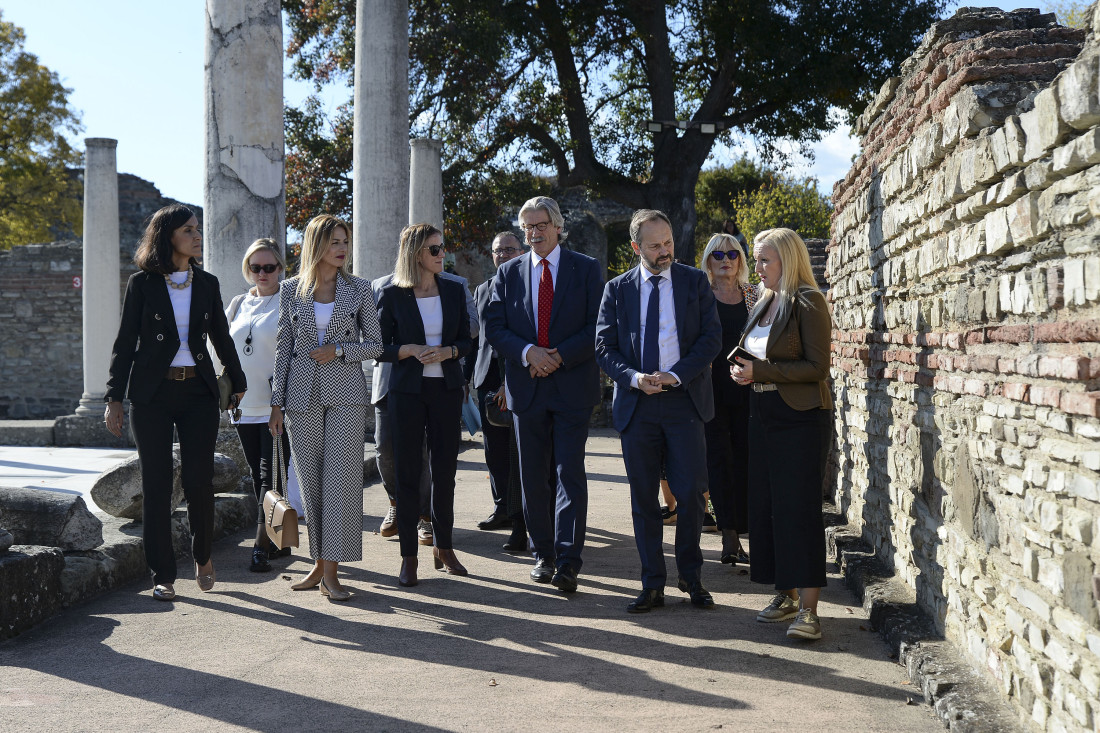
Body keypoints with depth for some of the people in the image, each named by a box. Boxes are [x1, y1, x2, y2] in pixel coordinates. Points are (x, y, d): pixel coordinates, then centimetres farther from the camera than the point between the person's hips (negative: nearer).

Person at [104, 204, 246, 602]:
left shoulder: (207, 283, 9)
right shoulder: (142, 283, 0)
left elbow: (221, 338, 19)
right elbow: (125, 342, 1)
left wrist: (238, 383, 25)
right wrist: (114, 398, -3)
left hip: (198, 391, 2)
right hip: (151, 393, -2)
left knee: (198, 481, -4)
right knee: (156, 484, 0)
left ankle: (203, 555, 21)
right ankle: (163, 575, 9)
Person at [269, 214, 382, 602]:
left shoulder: (359, 289, 3)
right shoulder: (291, 289, 6)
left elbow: (375, 344, 6)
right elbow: (283, 347, 8)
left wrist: (339, 350, -11)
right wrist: (277, 403, 5)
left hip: (345, 394, -1)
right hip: (302, 395, 1)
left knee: (341, 478, -6)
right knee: (310, 481, 6)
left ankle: (332, 570, -2)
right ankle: (319, 562, 18)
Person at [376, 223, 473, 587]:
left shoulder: (453, 290, 7)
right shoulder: (392, 295, -2)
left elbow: (466, 341, 10)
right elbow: (380, 347, 0)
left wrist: (447, 351, -11)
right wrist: (411, 350, -18)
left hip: (446, 389, 3)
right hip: (407, 390, -3)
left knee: (445, 468, 6)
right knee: (408, 471, 1)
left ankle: (444, 547, 22)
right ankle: (408, 556, 8)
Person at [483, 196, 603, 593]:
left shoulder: (586, 269, 2)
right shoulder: (508, 273, 10)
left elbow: (598, 326, -3)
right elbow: (494, 327, 4)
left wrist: (559, 357, -14)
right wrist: (527, 352, -13)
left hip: (572, 385, -3)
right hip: (526, 387, 3)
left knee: (569, 472, -8)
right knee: (534, 476, 8)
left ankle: (568, 561, -7)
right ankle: (543, 555, 20)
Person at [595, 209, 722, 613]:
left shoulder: (695, 282, 6)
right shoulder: (617, 289, 8)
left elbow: (711, 337, 0)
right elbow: (604, 347, 5)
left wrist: (676, 375, -13)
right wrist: (634, 378, -12)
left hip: (684, 400, -1)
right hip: (636, 404, 1)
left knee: (691, 494, -3)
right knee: (643, 500, 5)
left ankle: (691, 577, 17)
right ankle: (652, 585, 14)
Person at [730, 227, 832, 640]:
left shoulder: (808, 303, -9)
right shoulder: (765, 303, 15)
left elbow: (817, 367, -15)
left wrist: (760, 371, -17)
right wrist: (744, 370, 2)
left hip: (799, 416, -8)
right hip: (763, 413, 8)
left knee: (798, 507, -9)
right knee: (765, 505, 9)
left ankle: (808, 608, -7)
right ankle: (786, 596, 18)